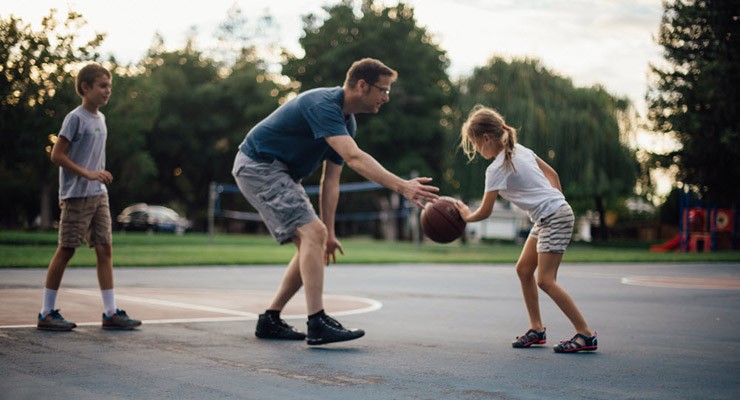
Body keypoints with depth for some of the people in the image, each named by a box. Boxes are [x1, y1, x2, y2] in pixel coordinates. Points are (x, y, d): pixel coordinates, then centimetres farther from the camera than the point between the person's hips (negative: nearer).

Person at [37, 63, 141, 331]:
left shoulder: (100, 118, 14)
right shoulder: (75, 118, -10)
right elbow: (56, 155, -13)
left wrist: (100, 176, 12)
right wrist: (87, 174, -18)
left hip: (98, 195, 8)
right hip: (76, 196, -8)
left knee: (105, 249, 3)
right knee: (66, 250, -3)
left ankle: (110, 313, 5)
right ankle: (47, 313, 6)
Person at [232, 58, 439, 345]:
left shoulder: (346, 122, 7)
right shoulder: (323, 105, -24)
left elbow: (330, 181, 7)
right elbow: (354, 158, -38)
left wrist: (329, 234, 4)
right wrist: (401, 186, -45)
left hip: (280, 172, 10)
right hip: (258, 165, -10)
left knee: (312, 244, 7)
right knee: (313, 232, -21)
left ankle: (270, 320, 14)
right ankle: (317, 325, -21)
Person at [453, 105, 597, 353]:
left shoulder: (496, 169, -16)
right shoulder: (519, 150, 9)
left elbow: (485, 212, -9)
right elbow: (551, 173, 15)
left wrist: (467, 216, 10)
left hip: (554, 218, -10)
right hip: (545, 218, 10)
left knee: (545, 280, -10)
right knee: (524, 269, 11)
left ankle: (586, 334, -7)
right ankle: (536, 328, 17)